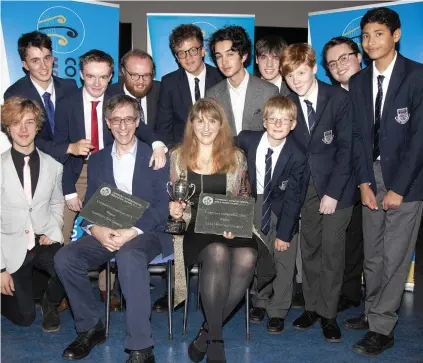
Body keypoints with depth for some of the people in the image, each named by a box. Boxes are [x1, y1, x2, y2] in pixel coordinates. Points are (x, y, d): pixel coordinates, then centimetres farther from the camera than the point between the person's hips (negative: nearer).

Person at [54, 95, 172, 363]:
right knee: (65, 258, -22)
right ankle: (91, 327, -1)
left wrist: (132, 232, -21)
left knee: (129, 255, -38)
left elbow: (162, 205, -5)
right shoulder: (97, 160, 15)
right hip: (106, 233, 4)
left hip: (147, 232, -4)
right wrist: (97, 230, -14)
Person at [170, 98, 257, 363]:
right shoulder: (178, 156, 10)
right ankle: (216, 337, -19)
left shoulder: (236, 157, 11)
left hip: (229, 229, 2)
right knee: (218, 253, -35)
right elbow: (170, 198, 15)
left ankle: (208, 332, -13)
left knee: (247, 258, -32)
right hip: (192, 228, -1)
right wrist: (172, 207, -8)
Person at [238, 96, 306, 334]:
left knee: (284, 262, 2)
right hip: (256, 205, 2)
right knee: (258, 258, 6)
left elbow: (293, 198, -18)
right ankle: (261, 302, 29)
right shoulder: (247, 140, -14)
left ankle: (277, 311, 19)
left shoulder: (297, 156, -20)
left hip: (283, 209, -1)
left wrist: (284, 233, -17)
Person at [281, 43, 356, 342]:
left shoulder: (339, 98, -11)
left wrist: (333, 192, -15)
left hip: (336, 186, -3)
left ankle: (328, 314, 13)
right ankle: (312, 306, 23)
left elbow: (346, 148, -11)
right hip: (304, 186, 3)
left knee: (332, 250, 0)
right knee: (309, 248, 8)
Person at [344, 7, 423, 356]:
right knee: (372, 255, 12)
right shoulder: (358, 82, 8)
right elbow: (359, 135, 6)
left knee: (394, 256, -2)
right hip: (372, 175, 5)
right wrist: (364, 181, -4)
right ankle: (373, 311, 28)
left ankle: (381, 328, 8)